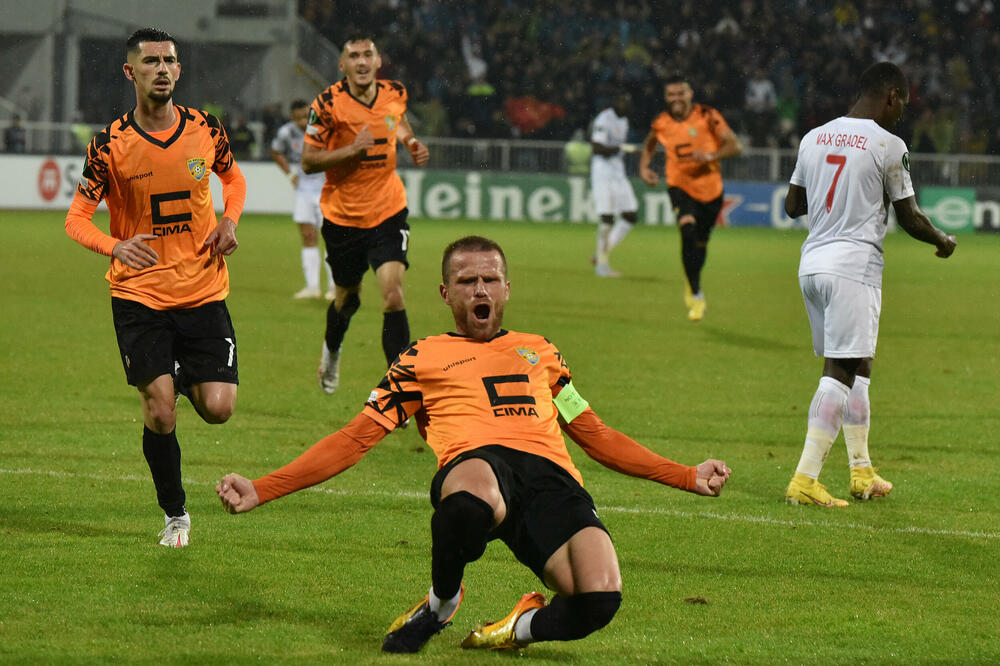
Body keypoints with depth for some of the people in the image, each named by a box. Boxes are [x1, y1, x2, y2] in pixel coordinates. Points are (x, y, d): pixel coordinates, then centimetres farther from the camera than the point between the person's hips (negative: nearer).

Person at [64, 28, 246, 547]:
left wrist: (230, 220, -2)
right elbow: (76, 219, -5)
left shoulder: (206, 130, -1)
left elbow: (233, 178, 19)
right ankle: (175, 514, 10)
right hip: (138, 294, -2)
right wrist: (116, 246, -26)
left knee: (217, 408, -8)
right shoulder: (109, 145, -9)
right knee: (160, 411, -12)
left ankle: (182, 375, 29)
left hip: (203, 292, 2)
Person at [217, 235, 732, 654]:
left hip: (550, 473, 2)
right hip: (475, 462, -2)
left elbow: (598, 437, 39)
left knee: (599, 599, -31)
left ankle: (520, 628, 6)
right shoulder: (421, 360, 26)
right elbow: (354, 440, 20)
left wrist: (688, 477, 32)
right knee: (474, 500, -44)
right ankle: (440, 604, -9)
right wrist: (261, 490, 9)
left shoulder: (539, 352, 35)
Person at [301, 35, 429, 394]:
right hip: (343, 216, -1)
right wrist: (352, 149, -24)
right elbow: (308, 161, -12)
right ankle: (331, 351, 49)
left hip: (388, 213, 1)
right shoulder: (328, 104, -14)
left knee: (393, 295, -16)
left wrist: (412, 143, 3)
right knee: (347, 299, 15)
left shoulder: (395, 94, -2)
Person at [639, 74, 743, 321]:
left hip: (710, 188, 0)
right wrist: (644, 167, 4)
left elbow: (735, 146, -12)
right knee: (688, 231, -26)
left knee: (700, 243, 13)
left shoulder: (707, 117, -9)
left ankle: (691, 285, 44)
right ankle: (696, 295, -19)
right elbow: (649, 145, 22)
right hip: (680, 187, 0)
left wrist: (711, 155, -29)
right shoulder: (661, 123, -1)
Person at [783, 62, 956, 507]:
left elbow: (793, 206, 17)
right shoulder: (888, 145, -8)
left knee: (854, 367, 18)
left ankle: (862, 472, 24)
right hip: (854, 266, -7)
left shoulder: (814, 138, 10)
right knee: (841, 372, -7)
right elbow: (909, 219, -3)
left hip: (811, 264, 7)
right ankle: (805, 479, -14)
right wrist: (942, 240, 16)